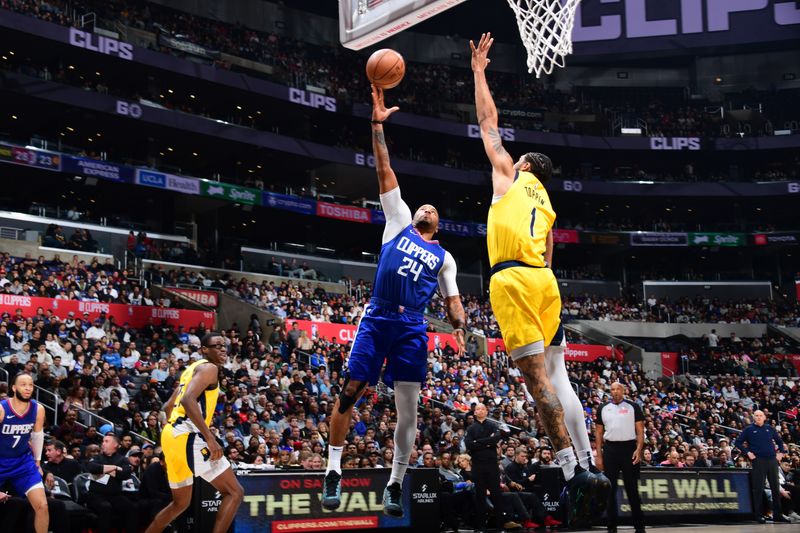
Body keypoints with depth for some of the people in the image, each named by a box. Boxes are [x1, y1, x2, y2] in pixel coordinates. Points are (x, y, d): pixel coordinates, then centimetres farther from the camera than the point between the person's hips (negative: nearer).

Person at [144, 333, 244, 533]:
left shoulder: (192, 368, 24)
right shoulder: (209, 367, -6)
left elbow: (168, 406, 30)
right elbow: (188, 400, -22)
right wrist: (210, 438, -26)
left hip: (172, 435, 10)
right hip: (188, 437, -10)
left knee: (181, 503, 25)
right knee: (234, 492, -8)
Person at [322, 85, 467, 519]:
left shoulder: (444, 257, 19)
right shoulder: (398, 221, 16)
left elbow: (452, 300, 15)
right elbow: (385, 173, 11)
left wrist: (461, 327, -7)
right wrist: (377, 126, 6)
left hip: (412, 327, 1)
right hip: (377, 319, -1)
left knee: (408, 407, 0)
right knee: (349, 392, -6)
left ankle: (396, 483, 11)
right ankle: (334, 471, 3)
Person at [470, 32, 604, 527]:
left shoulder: (510, 175, 14)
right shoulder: (548, 206, 28)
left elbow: (489, 122, 20)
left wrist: (479, 71, 29)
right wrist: (537, 296, 29)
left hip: (513, 277, -7)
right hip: (544, 280, 7)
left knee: (537, 376, -12)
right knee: (557, 376, 7)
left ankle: (575, 471, -18)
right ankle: (589, 468, 1)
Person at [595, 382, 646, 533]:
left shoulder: (633, 407, 1)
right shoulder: (603, 408, 9)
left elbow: (640, 430, -1)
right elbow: (599, 432, 11)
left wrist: (639, 449, -14)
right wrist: (599, 455, 4)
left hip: (629, 448, -3)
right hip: (610, 449, 3)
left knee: (632, 488, 0)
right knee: (610, 489, 4)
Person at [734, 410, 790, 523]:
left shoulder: (770, 428, 12)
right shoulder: (749, 430, 2)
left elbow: (779, 441, 23)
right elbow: (738, 442, 3)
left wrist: (781, 452, 10)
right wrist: (747, 452, -6)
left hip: (772, 460, 4)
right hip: (758, 461, -4)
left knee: (776, 487, 6)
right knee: (758, 488, -4)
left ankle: (778, 515, 14)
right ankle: (759, 515, 1)